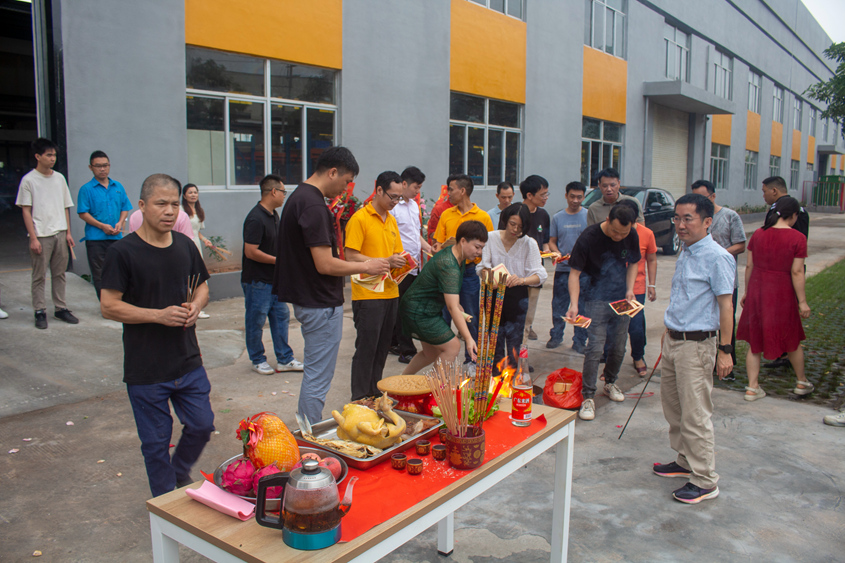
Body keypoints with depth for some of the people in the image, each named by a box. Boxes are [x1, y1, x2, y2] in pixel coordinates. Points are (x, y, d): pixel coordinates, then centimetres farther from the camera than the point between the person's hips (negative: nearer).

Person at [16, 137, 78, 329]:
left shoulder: (59, 178, 12)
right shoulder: (28, 180, -2)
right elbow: (26, 211, -4)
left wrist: (68, 233, 10)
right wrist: (33, 238, -10)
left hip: (60, 234, 4)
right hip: (41, 236, -4)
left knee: (59, 273, 8)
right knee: (39, 276, 1)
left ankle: (61, 308, 16)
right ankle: (40, 311, 9)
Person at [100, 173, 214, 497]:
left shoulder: (185, 246, 4)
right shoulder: (123, 252, -12)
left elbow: (202, 287, 16)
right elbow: (108, 306, -13)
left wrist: (196, 306, -6)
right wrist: (158, 315, -23)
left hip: (188, 361, 5)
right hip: (145, 370, -4)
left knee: (202, 425, 12)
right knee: (156, 441, 9)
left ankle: (180, 472, 41)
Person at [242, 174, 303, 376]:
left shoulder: (274, 215, 10)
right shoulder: (255, 219, -20)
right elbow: (251, 252, -24)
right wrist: (278, 260, -17)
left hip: (274, 278, 10)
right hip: (257, 281, -9)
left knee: (281, 316, 12)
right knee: (256, 322, 5)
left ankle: (285, 359, 20)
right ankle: (257, 360, 20)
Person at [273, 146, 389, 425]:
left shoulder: (300, 196, 12)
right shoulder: (313, 205, -21)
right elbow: (325, 264, -24)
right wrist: (366, 267, -11)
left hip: (307, 300, 11)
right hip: (321, 304, -11)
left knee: (314, 373, 21)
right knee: (317, 379, -1)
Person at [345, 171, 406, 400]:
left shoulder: (392, 220, 15)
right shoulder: (360, 218, -9)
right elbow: (351, 257, -14)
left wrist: (401, 262, 0)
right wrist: (385, 262, -20)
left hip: (390, 293, 7)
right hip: (368, 295, -7)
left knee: (382, 348, 13)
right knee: (366, 348, -2)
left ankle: (375, 394, 24)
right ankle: (360, 399, 8)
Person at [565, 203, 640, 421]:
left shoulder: (632, 236, -3)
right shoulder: (589, 237, -18)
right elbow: (574, 272, -16)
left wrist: (630, 289, -4)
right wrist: (574, 304, -28)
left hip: (622, 299, 5)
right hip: (597, 299, -5)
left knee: (619, 347, 11)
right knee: (595, 347, -11)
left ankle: (610, 383, 36)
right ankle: (588, 396, -1)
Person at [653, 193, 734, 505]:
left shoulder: (716, 257, -15)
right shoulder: (685, 253, 11)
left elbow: (725, 305, -16)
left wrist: (724, 350, -17)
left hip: (696, 345, -9)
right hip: (673, 340, 9)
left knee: (695, 415, -3)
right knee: (672, 405, 18)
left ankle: (705, 481, 10)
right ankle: (685, 461, 35)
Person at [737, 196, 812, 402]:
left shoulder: (758, 234, 1)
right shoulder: (797, 238, -11)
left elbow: (749, 266, 4)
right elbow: (796, 272, -12)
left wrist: (746, 292, 14)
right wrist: (802, 301, -6)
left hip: (757, 291, 3)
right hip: (782, 293, -3)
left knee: (754, 340, 10)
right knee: (791, 340, 17)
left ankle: (752, 388, 10)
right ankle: (802, 383, 34)